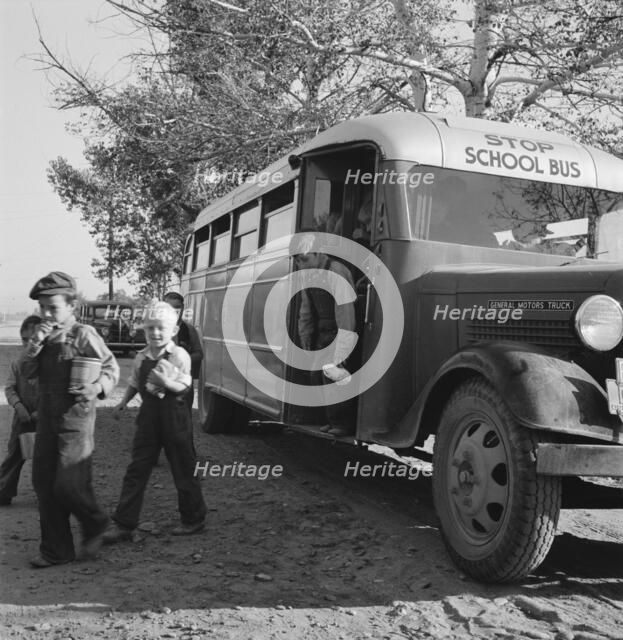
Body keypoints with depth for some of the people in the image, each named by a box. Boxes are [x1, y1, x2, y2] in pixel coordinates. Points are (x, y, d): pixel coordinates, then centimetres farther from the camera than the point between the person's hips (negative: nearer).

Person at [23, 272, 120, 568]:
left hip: (76, 419, -7)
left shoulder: (84, 334, -10)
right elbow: (27, 372, 5)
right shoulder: (43, 335, 9)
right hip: (46, 418, 7)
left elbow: (111, 368, -6)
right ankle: (56, 550, 21)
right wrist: (35, 343, -10)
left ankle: (95, 525, 22)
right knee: (44, 485, 8)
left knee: (68, 486, -8)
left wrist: (97, 387, -25)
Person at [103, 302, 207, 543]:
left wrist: (166, 382, -30)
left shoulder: (179, 355, -9)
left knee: (184, 470, 7)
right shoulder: (142, 357, 5)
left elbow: (184, 387, -13)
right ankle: (123, 524, 9)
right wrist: (123, 403, 7)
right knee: (136, 470, 3)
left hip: (174, 416, -5)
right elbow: (134, 384, 18)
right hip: (149, 415, 5)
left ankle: (193, 519, 23)